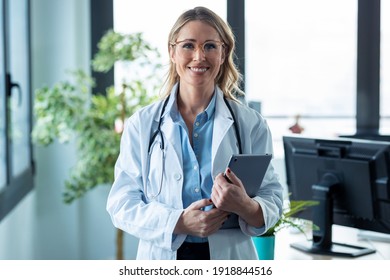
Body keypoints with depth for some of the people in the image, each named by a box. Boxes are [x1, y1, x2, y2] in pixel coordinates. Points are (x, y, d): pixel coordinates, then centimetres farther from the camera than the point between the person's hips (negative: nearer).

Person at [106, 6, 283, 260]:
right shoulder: (141, 125, -1)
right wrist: (178, 222, -21)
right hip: (163, 258, 0)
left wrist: (246, 207, -25)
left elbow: (273, 199, -3)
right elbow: (121, 204, -5)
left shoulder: (251, 124, -2)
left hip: (230, 258, 0)